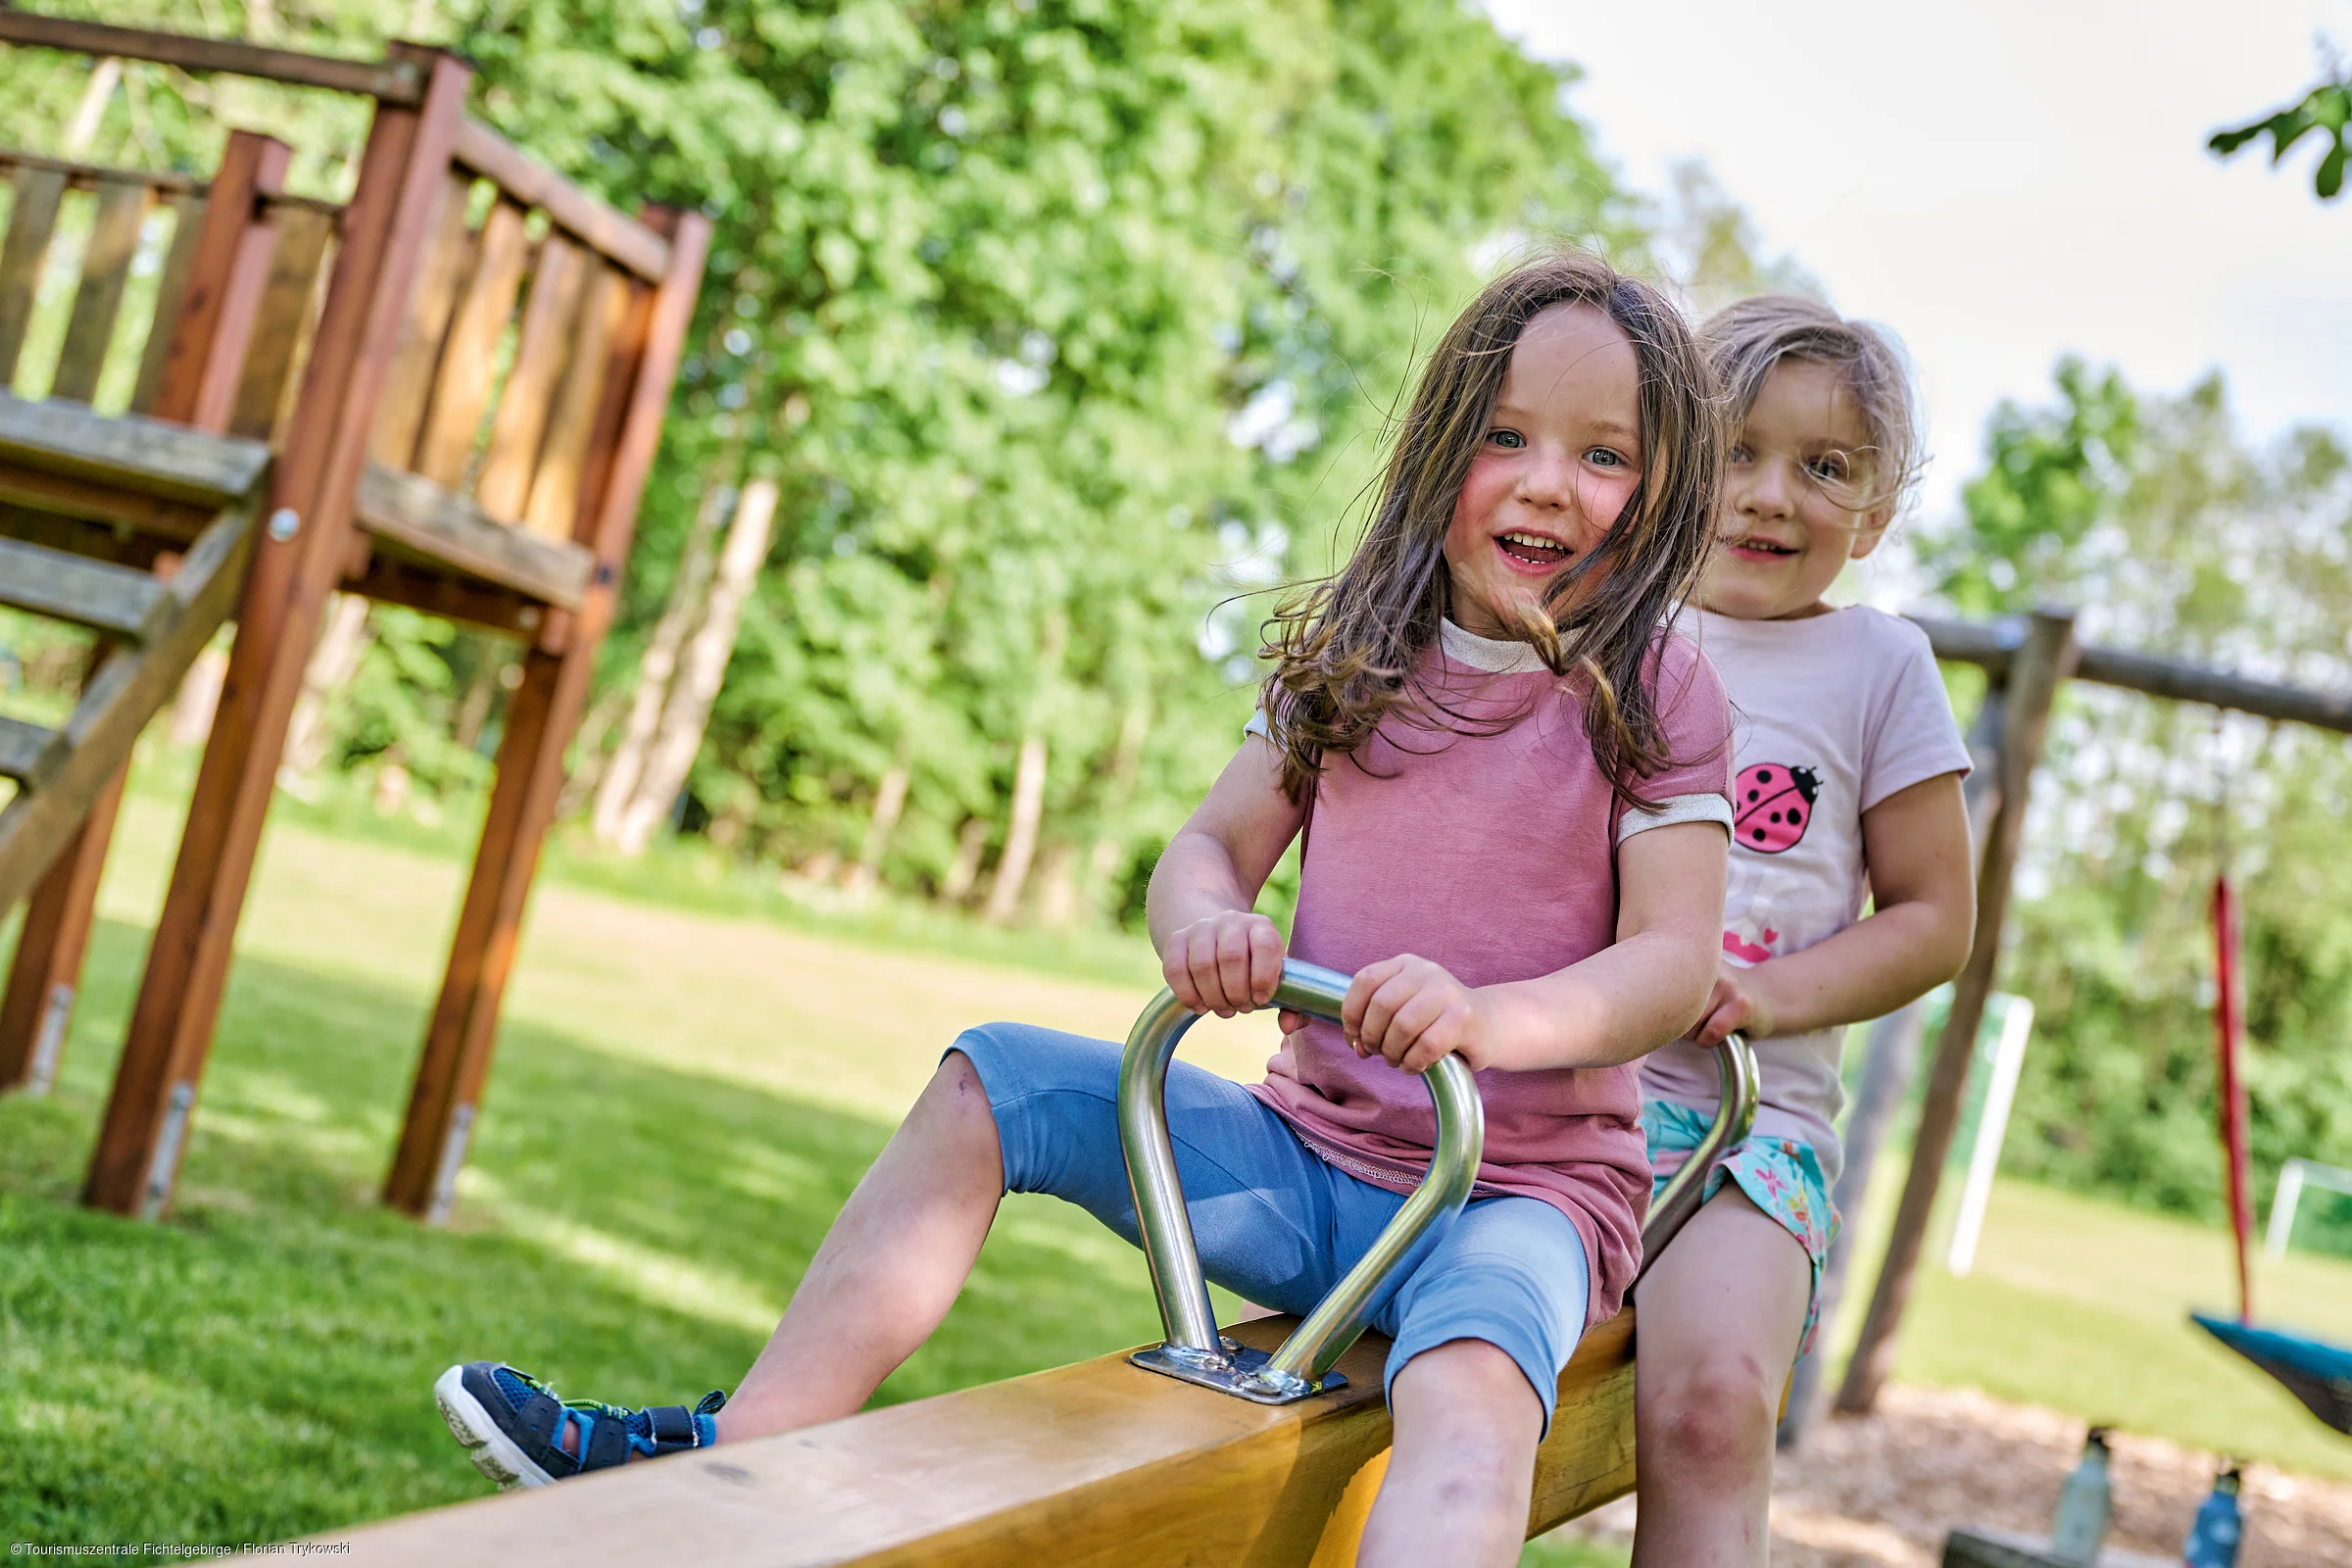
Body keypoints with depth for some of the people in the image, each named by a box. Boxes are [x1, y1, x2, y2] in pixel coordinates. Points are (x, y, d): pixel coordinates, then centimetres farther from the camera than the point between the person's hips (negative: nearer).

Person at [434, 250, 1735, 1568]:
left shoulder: (1658, 696, -6)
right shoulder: (1353, 664, 7)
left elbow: (1676, 961, -14)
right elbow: (1214, 844, 5)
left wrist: (1492, 1017, -34)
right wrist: (1202, 923, -20)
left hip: (1520, 1184, -5)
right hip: (1312, 1155, 5)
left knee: (1467, 1391, -38)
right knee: (996, 1079, -3)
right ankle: (749, 1457, -1)